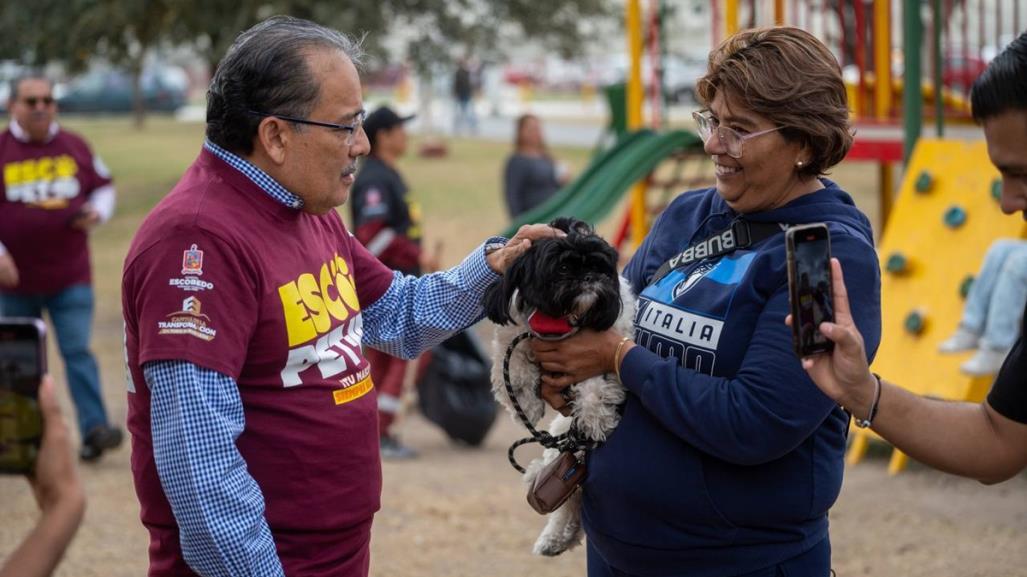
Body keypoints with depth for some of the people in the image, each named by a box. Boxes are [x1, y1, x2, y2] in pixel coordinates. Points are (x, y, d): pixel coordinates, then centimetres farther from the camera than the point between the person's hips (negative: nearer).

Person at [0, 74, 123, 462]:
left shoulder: (75, 147, 6)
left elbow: (104, 186, 17)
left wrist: (97, 213, -5)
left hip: (71, 278, 0)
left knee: (78, 351, -9)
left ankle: (93, 429, -15)